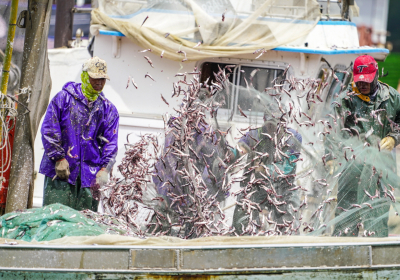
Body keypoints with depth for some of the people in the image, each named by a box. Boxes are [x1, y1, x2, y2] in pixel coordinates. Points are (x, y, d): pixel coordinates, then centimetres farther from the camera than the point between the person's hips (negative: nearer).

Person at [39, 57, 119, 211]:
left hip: (90, 174, 3)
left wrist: (104, 168, -5)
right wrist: (59, 158, -8)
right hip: (60, 170, -3)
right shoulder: (64, 98, 1)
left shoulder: (108, 109, 12)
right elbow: (49, 130, -2)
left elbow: (110, 142, 8)